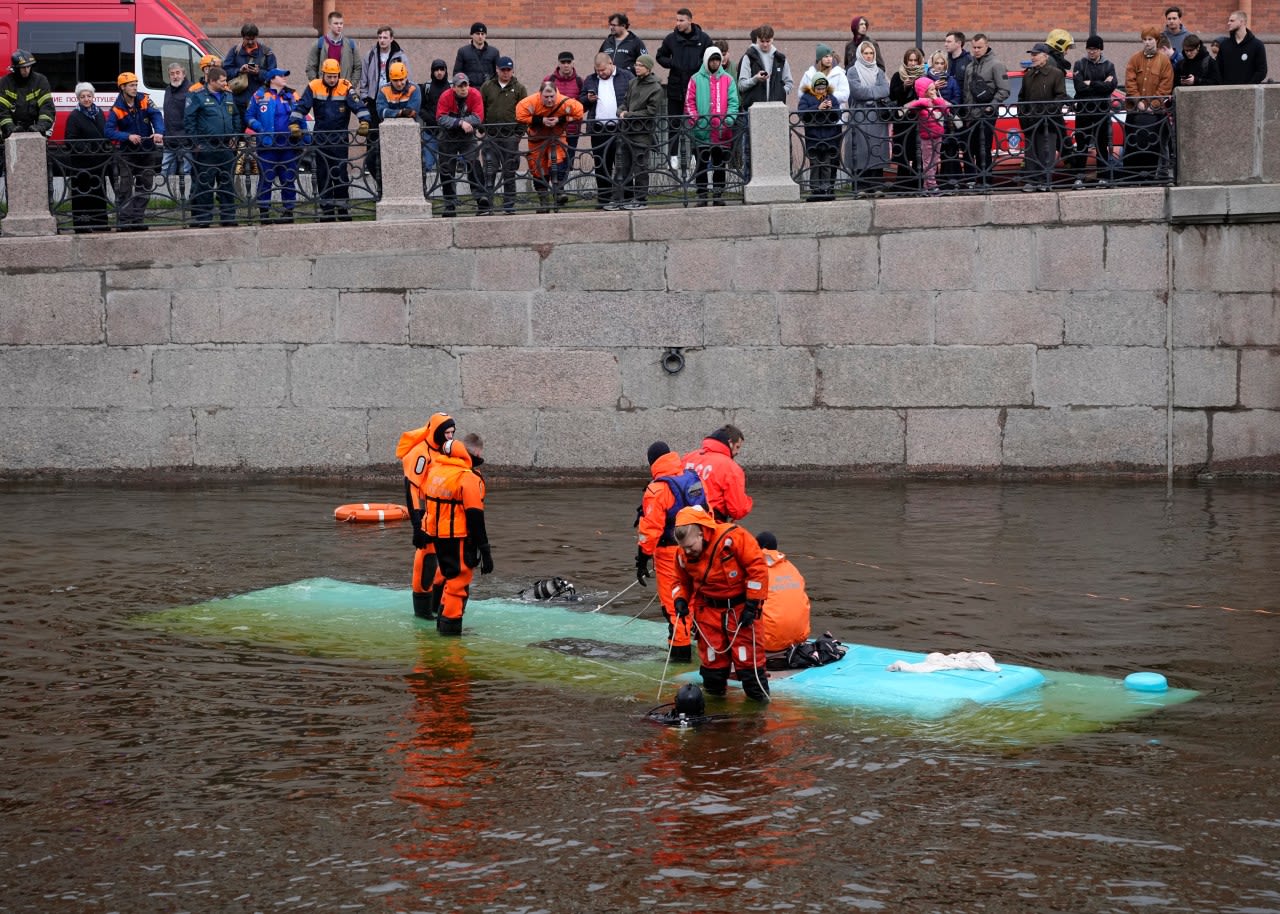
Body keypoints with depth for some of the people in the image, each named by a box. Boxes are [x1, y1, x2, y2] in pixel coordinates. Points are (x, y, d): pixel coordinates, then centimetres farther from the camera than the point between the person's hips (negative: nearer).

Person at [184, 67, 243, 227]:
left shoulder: (229, 96, 13)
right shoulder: (197, 96, -5)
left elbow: (237, 117, 22)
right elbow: (188, 120, -7)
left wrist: (234, 137, 10)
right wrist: (196, 143, -11)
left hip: (226, 147, 6)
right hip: (205, 149, -6)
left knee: (227, 184, 9)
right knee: (203, 185, -4)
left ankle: (228, 217, 15)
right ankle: (202, 219, -2)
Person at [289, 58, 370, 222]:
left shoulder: (346, 88, -5)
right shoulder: (314, 87, -2)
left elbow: (359, 106, -12)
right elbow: (301, 107, -3)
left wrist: (364, 123, -27)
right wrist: (294, 125, -16)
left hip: (340, 138, -2)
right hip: (320, 139, 2)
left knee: (341, 174, -3)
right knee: (323, 175, 5)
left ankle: (343, 208, 5)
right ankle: (326, 209, 11)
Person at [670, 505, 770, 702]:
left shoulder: (732, 538, -23)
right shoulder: (684, 556, -5)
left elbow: (758, 567, -20)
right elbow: (682, 581, 14)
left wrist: (752, 604, -18)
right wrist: (680, 600, -8)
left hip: (740, 607, -4)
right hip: (708, 610, 4)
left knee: (748, 654, -4)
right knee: (711, 655, 6)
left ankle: (758, 693, 10)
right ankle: (713, 690, 23)